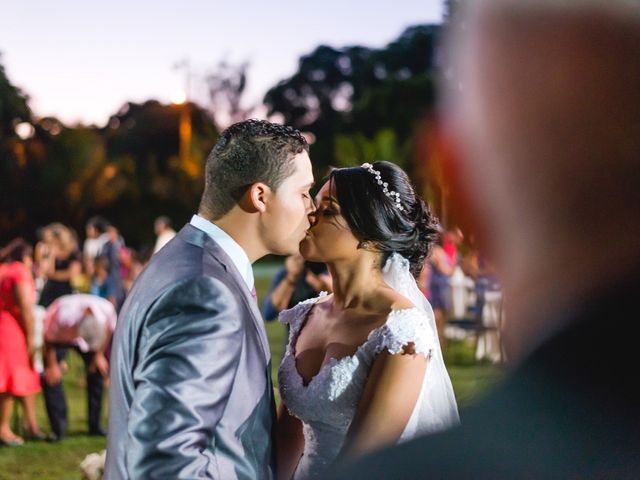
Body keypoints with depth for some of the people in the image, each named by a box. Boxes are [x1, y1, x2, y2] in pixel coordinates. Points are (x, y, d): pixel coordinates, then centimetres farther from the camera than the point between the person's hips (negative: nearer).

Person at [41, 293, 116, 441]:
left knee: (98, 370, -3)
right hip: (60, 336, -3)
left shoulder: (107, 310, -35)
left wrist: (100, 354, -6)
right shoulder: (61, 314, -43)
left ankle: (95, 425, 9)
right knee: (51, 376, -15)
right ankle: (58, 429, -8)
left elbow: (108, 331, -9)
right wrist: (52, 365, -14)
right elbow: (49, 338, -21)